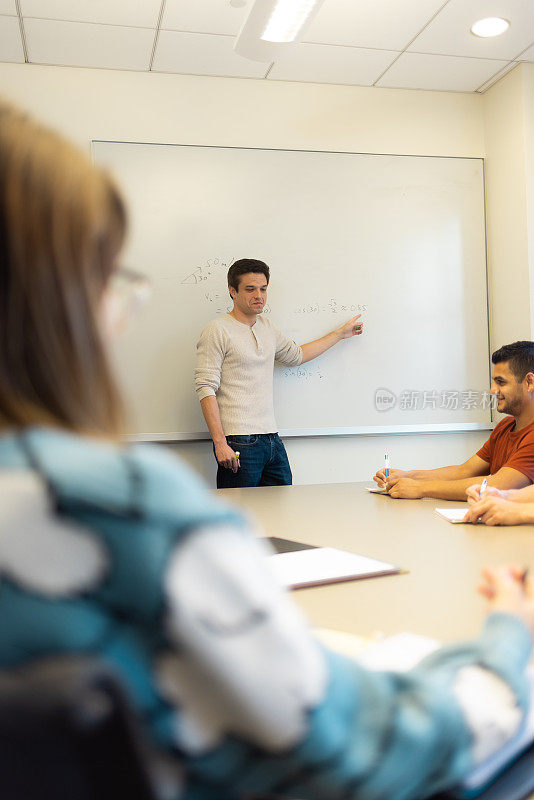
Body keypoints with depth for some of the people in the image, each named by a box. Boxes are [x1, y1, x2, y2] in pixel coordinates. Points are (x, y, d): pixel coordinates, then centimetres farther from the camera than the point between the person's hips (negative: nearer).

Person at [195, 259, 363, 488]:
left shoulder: (267, 327, 16)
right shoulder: (218, 330, -7)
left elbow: (296, 355, 33)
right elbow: (206, 388, -12)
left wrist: (341, 333, 37)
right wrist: (220, 443, -20)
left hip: (272, 440, 7)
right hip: (238, 443, -7)